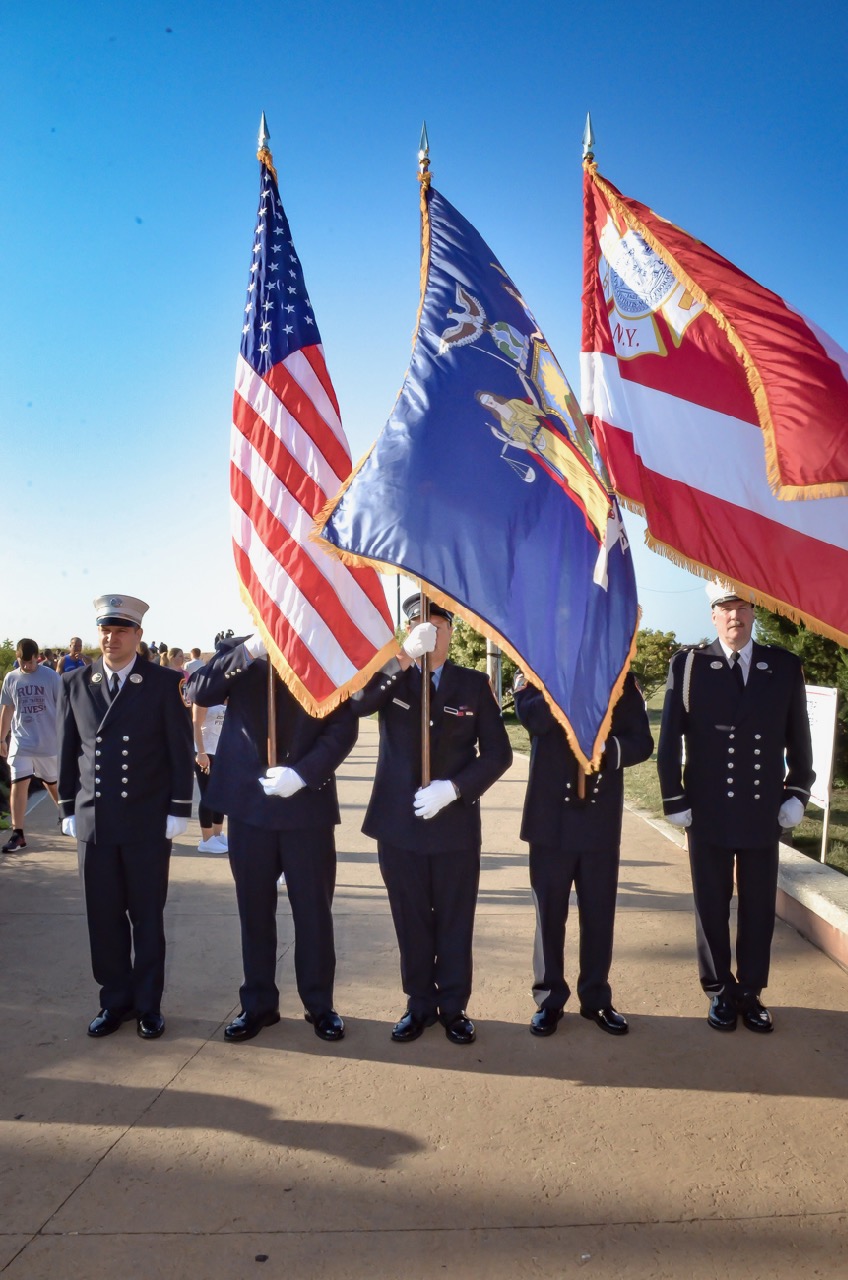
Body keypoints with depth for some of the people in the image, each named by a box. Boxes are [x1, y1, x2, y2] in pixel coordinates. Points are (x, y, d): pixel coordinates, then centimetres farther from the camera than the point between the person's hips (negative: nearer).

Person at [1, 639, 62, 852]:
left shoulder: (50, 676, -7)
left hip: (49, 740, -2)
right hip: (21, 741, 2)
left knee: (53, 782, 14)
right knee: (18, 784, -7)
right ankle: (17, 834, -2)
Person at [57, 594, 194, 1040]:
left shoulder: (165, 683, -4)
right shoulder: (74, 684, 6)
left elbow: (181, 751, -4)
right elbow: (68, 751, 10)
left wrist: (178, 811, -6)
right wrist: (69, 808, 8)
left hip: (148, 821, -3)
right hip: (93, 820, 3)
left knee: (147, 916, 8)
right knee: (103, 916, 10)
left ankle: (148, 1003, 23)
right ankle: (115, 1000, 26)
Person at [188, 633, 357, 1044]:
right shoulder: (239, 650, 8)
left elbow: (343, 727, -7)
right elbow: (199, 692, -9)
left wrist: (302, 773, -19)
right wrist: (251, 650, -19)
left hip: (309, 802, -1)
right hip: (248, 801, 2)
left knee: (314, 909, 7)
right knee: (254, 909, 12)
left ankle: (320, 1004, 23)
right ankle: (258, 1003, 27)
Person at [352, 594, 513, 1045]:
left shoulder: (474, 684, 3)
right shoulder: (390, 677, 3)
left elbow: (498, 753, -1)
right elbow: (355, 702, -19)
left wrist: (454, 788, -15)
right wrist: (403, 657, -29)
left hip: (455, 824, 0)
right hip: (399, 823, 0)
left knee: (455, 922, 9)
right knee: (411, 922, 11)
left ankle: (453, 1006, 26)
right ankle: (419, 1004, 28)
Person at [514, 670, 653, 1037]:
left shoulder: (621, 678, 5)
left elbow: (642, 741, 1)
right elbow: (532, 718, -20)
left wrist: (608, 748, -18)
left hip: (602, 819, 2)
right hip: (551, 817, -1)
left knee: (600, 912, 11)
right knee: (550, 912, 9)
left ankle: (597, 997, 27)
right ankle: (550, 999, 22)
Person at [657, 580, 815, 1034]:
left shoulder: (785, 667, 2)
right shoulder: (688, 665, -3)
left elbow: (798, 739, 8)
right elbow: (669, 739, -2)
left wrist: (797, 793, 4)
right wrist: (674, 801, -3)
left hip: (763, 813, 2)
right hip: (708, 813, -1)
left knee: (758, 907, 11)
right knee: (711, 906, 10)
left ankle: (750, 991, 28)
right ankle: (719, 991, 26)